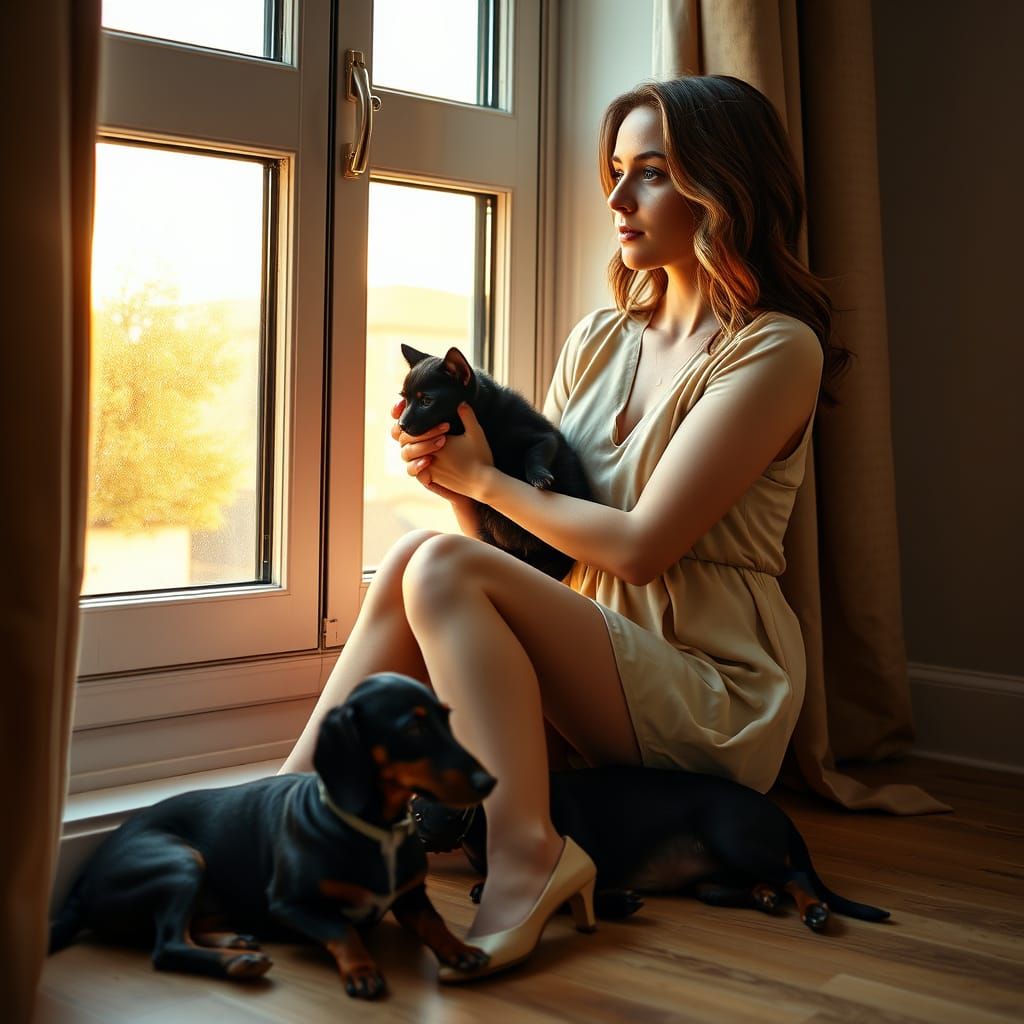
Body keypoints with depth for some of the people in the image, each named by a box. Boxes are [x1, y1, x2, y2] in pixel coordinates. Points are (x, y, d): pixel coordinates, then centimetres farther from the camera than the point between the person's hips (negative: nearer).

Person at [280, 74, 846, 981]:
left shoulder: (776, 350, -8)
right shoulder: (599, 341, 13)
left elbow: (640, 545, -17)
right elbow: (523, 545, 12)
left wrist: (484, 477, -5)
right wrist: (453, 473, -8)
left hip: (713, 690, -7)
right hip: (594, 654, 7)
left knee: (439, 567, -25)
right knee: (408, 566, -16)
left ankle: (523, 853, -36)